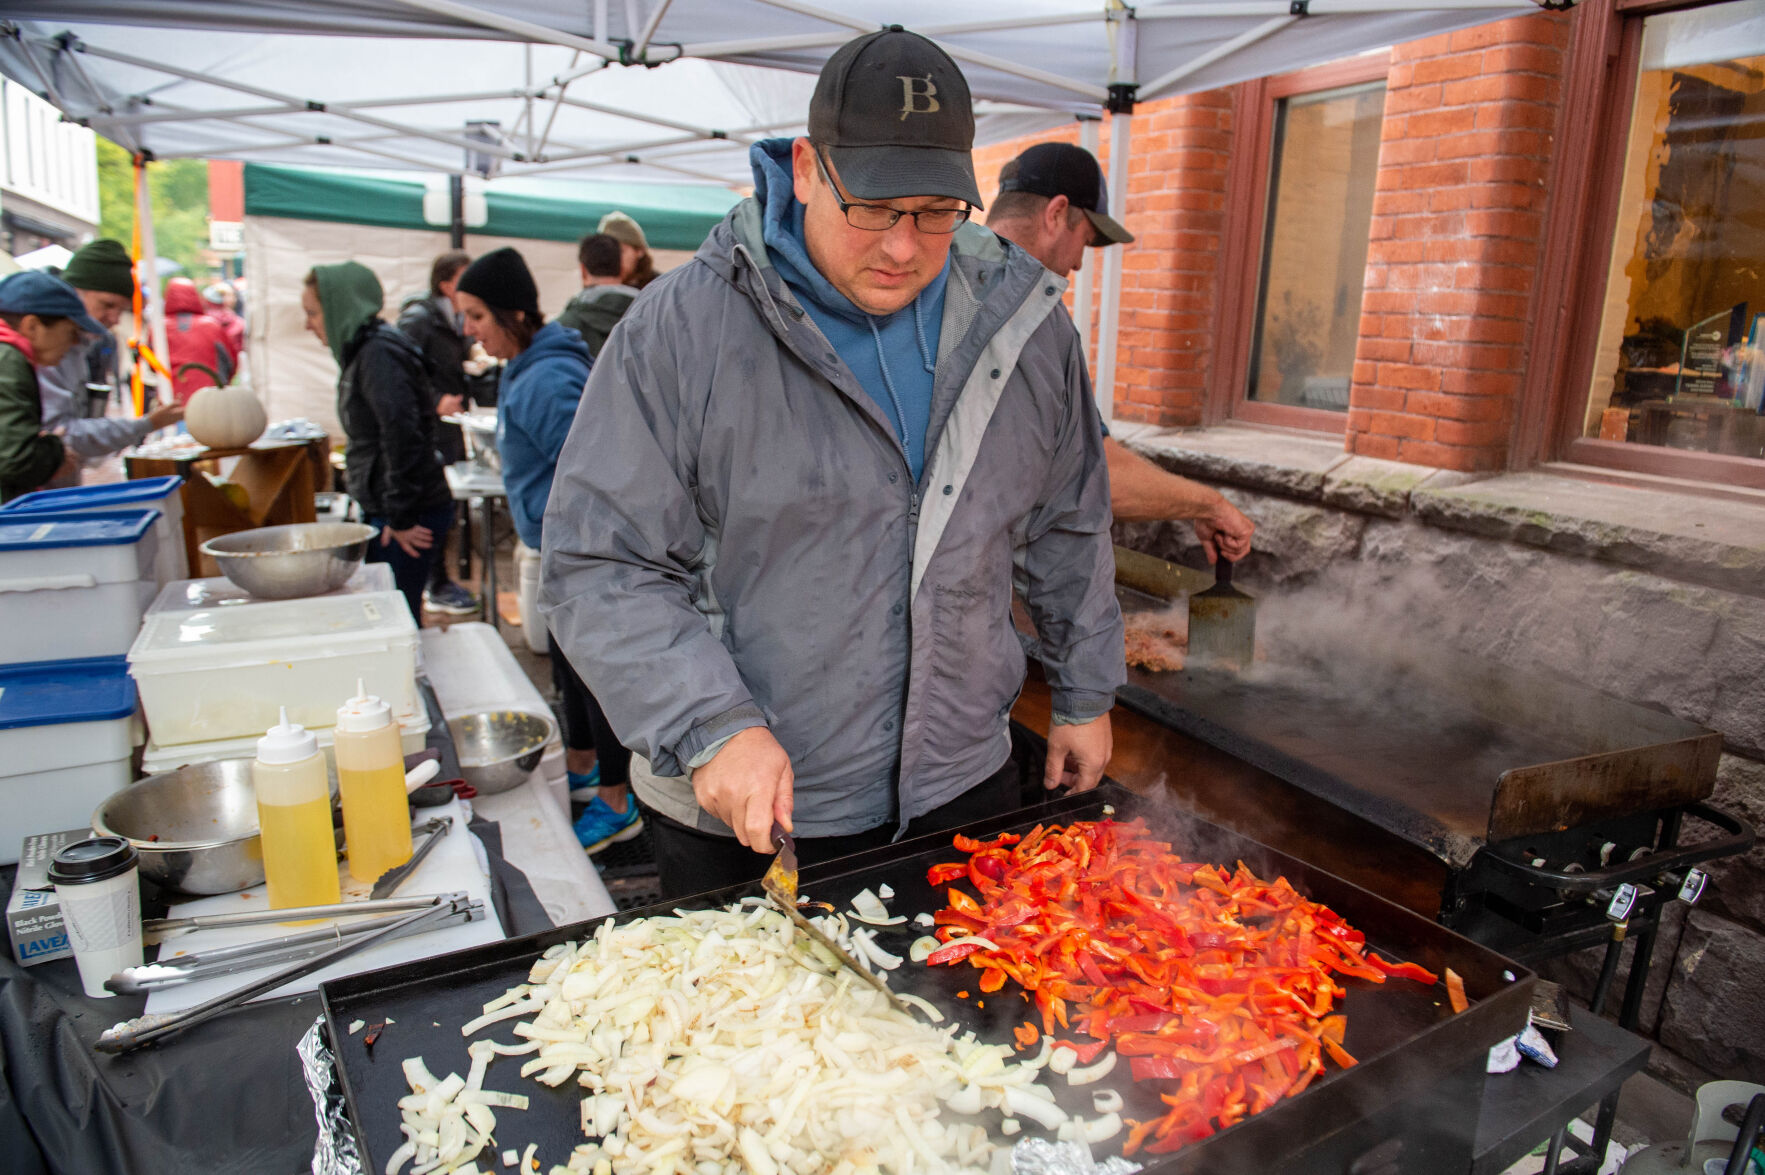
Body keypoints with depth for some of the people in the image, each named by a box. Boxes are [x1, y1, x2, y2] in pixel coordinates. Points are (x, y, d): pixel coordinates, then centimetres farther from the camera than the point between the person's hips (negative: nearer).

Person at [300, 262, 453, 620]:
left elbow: (402, 433, -24)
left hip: (412, 515, -10)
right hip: (386, 511, 10)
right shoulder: (362, 351, 14)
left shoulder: (378, 354, -16)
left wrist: (401, 517, -20)